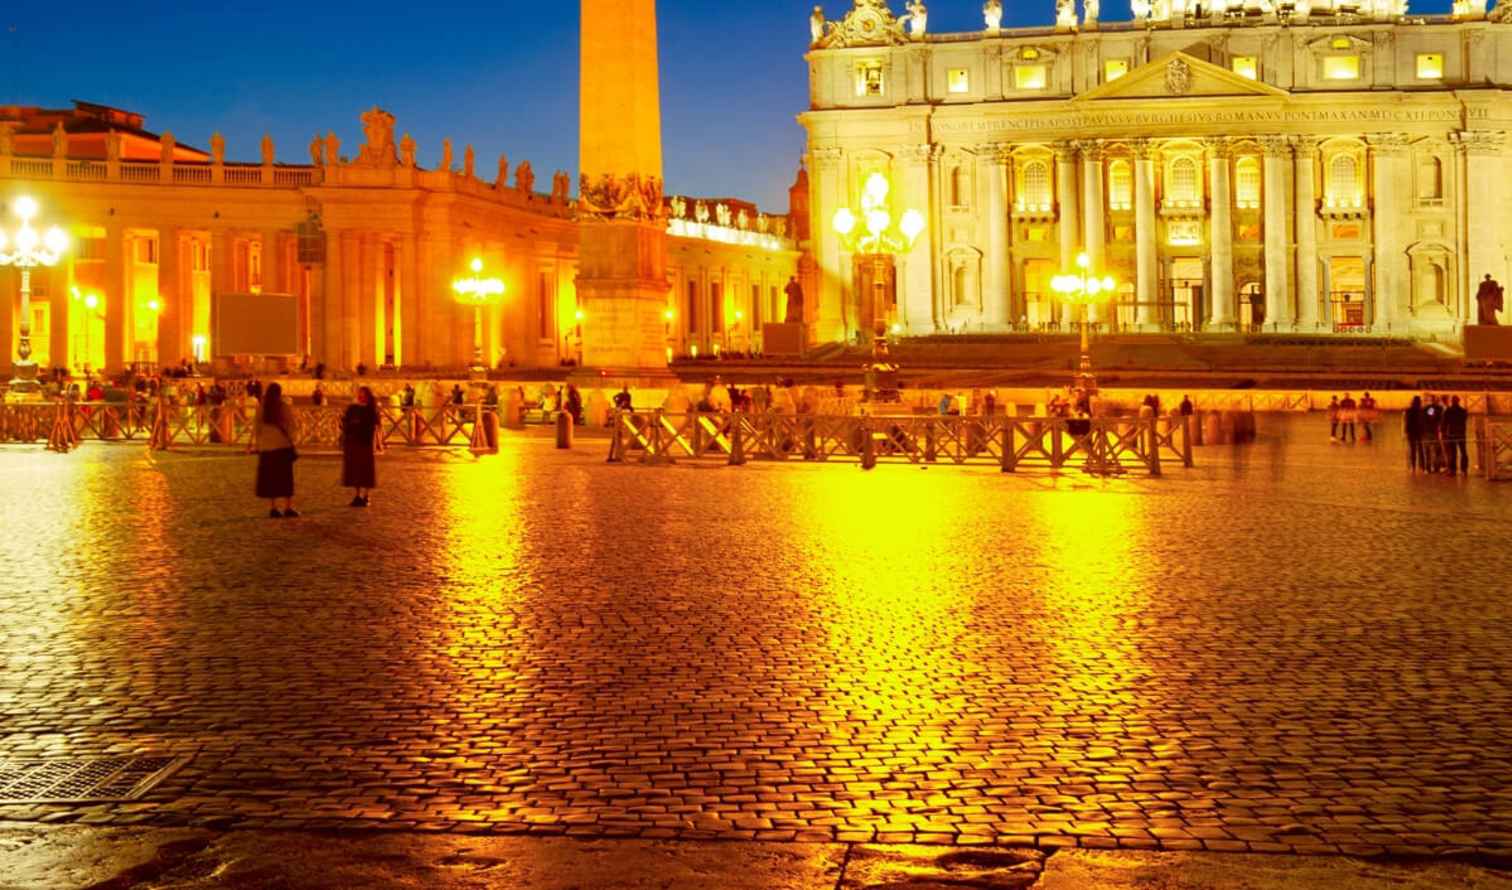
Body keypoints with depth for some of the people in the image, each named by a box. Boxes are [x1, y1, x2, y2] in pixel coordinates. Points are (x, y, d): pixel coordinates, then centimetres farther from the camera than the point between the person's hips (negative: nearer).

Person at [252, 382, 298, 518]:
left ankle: (272, 508, 5)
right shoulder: (284, 407, -5)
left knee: (269, 478, 8)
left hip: (266, 447, 2)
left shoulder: (261, 409, -1)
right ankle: (288, 508, 0)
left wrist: (256, 444, 10)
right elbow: (289, 427, -4)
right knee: (285, 477, 4)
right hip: (282, 446, -2)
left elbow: (256, 428, 2)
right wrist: (292, 443, 5)